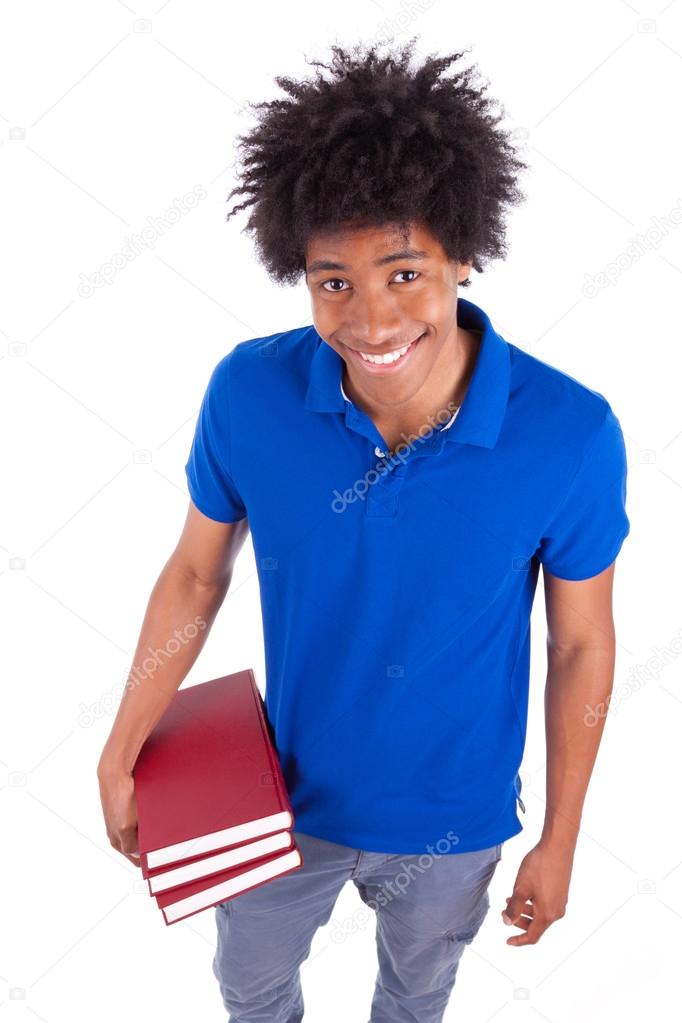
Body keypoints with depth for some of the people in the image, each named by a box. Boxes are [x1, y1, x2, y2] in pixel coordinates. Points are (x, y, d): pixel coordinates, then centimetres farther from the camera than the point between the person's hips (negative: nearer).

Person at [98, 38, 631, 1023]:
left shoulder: (573, 437, -28)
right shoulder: (248, 393, -25)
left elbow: (581, 645, -13)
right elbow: (196, 575, -8)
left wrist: (559, 841, -4)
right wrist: (119, 757, -4)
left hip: (454, 817, -1)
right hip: (287, 791, 2)